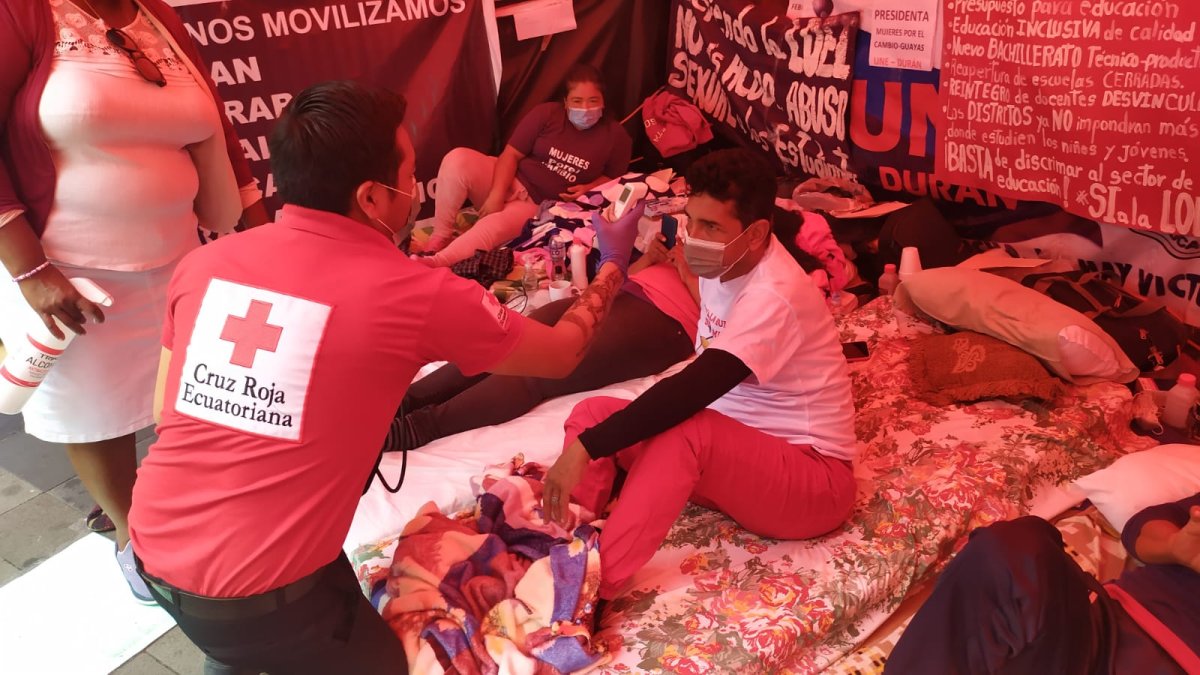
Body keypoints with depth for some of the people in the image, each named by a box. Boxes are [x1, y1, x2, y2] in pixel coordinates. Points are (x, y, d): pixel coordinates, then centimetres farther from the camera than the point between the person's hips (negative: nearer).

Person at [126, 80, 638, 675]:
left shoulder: (202, 263, -2)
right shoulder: (412, 294, -15)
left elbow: (166, 412, 10)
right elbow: (562, 354, 1)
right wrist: (612, 267, 18)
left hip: (154, 549, 6)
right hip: (255, 596, -5)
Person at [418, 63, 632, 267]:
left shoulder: (615, 136, 0)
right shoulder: (545, 114, -4)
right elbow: (510, 154, -5)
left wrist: (588, 188, -10)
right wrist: (496, 195, -20)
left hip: (540, 207, -1)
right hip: (507, 183, 1)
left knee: (494, 226, -35)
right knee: (457, 159, -29)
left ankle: (433, 265, -42)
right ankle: (439, 238, -20)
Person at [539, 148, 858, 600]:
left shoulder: (773, 297, -25)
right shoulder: (724, 266, 1)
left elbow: (694, 390, -35)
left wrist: (586, 449, -38)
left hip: (814, 481, -8)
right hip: (734, 453, 9)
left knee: (685, 431, -38)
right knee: (593, 412, -7)